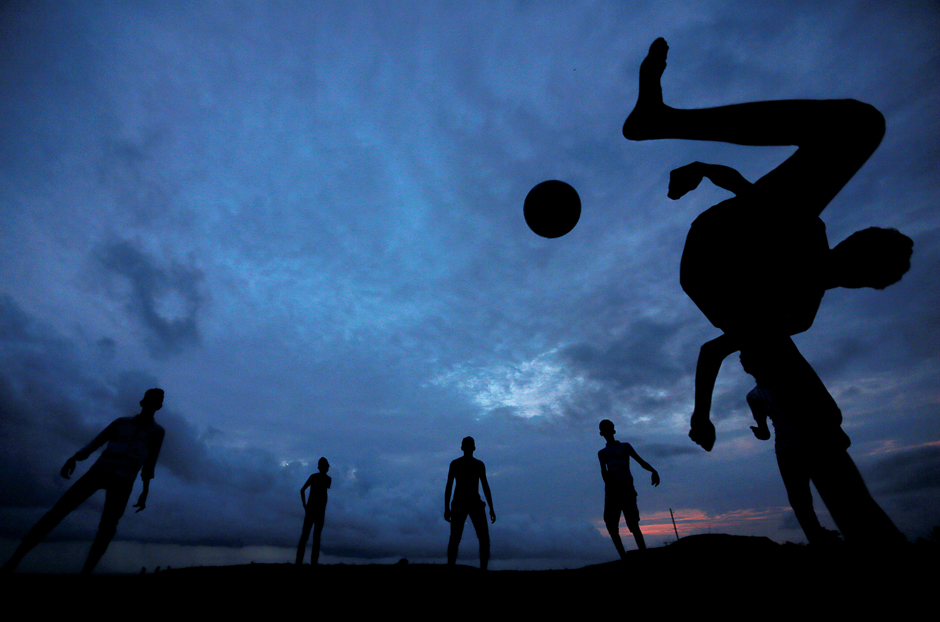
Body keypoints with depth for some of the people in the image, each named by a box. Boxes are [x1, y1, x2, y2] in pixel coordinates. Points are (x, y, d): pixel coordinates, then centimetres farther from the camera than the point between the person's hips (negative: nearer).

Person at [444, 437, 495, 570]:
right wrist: (446, 508, -5)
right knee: (454, 539, -9)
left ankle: (483, 569, -1)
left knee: (484, 539, -8)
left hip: (476, 503, 2)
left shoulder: (479, 465, 11)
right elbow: (449, 486, 2)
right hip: (459, 504, -2)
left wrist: (491, 508, 7)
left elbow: (485, 486, 12)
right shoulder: (455, 464, 3)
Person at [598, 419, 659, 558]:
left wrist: (653, 471, -16)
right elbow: (603, 470, 5)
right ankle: (624, 557, -2)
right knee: (610, 523, -8)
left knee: (633, 524, -11)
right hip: (611, 490, 2)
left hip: (626, 488, -2)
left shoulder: (625, 446, 19)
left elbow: (641, 461, 5)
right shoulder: (601, 453, 22)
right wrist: (609, 484, -17)